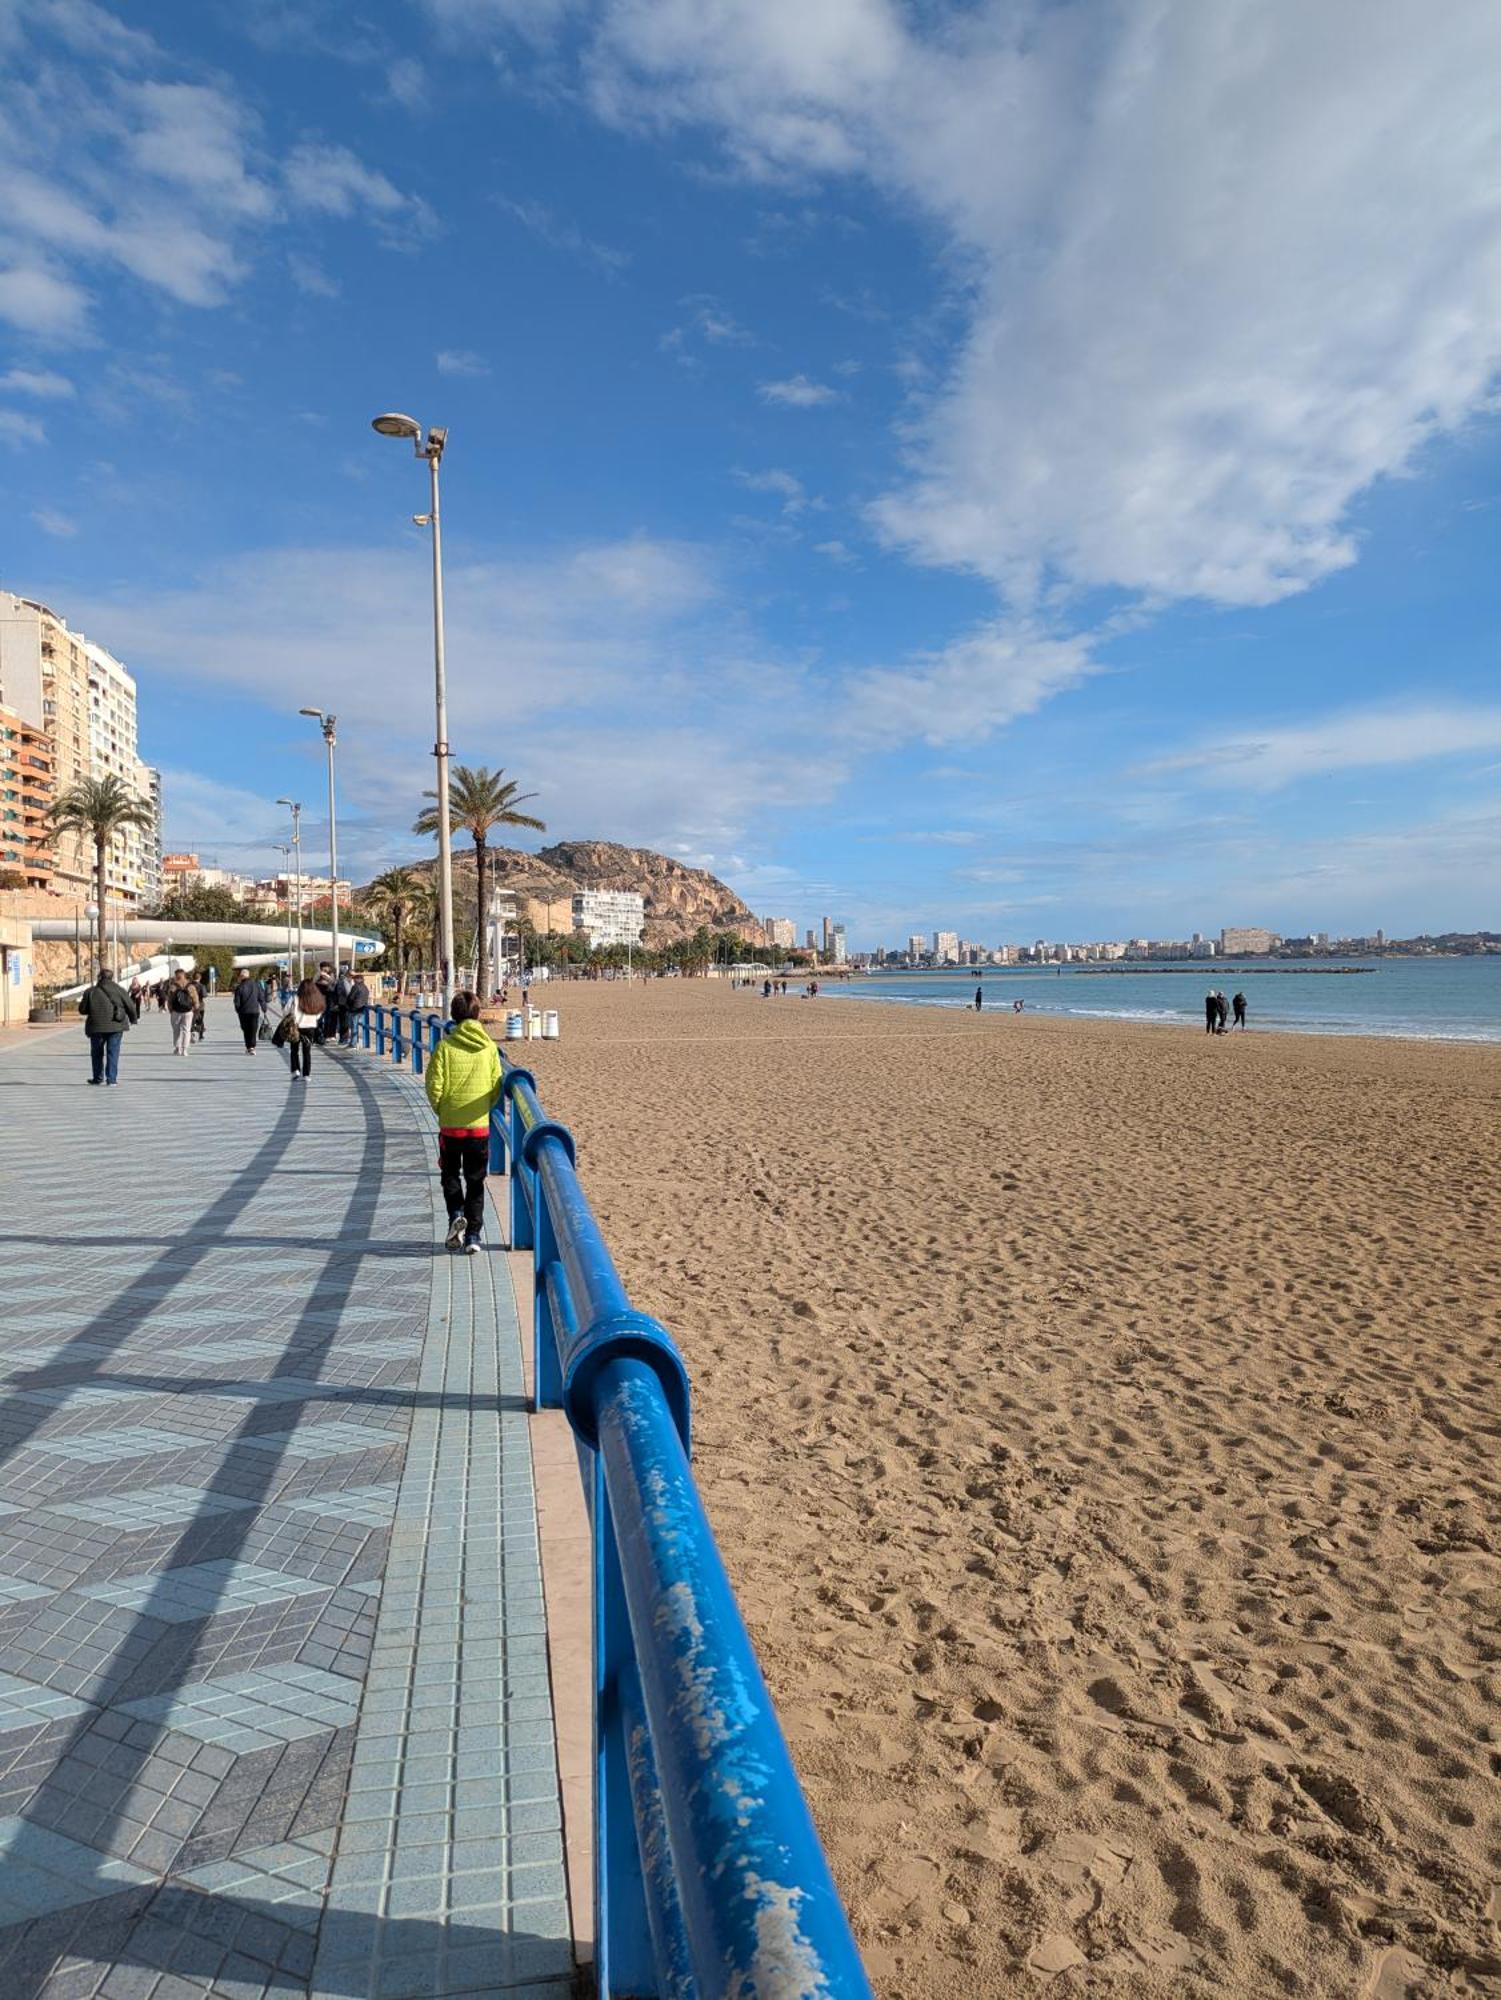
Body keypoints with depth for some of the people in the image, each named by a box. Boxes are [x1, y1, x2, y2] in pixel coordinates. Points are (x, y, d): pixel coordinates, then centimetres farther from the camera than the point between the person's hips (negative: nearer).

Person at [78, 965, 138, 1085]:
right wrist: (133, 1019, 19)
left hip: (96, 1027, 0)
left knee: (97, 1053, 16)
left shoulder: (91, 991, -1)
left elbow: (82, 1009, 4)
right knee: (113, 1052, 3)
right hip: (115, 1026, 0)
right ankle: (111, 1078, -2)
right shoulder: (120, 990, -1)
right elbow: (131, 1007, 1)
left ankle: (98, 1078, 22)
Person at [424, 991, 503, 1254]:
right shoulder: (489, 1047, -3)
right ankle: (473, 1235, 10)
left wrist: (440, 1110, 8)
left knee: (450, 1175, 19)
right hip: (480, 1125, 1)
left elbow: (434, 1085, -9)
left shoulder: (445, 1046, -9)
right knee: (475, 1181, 11)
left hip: (450, 1124, -1)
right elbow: (497, 1086, -1)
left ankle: (456, 1215, -3)